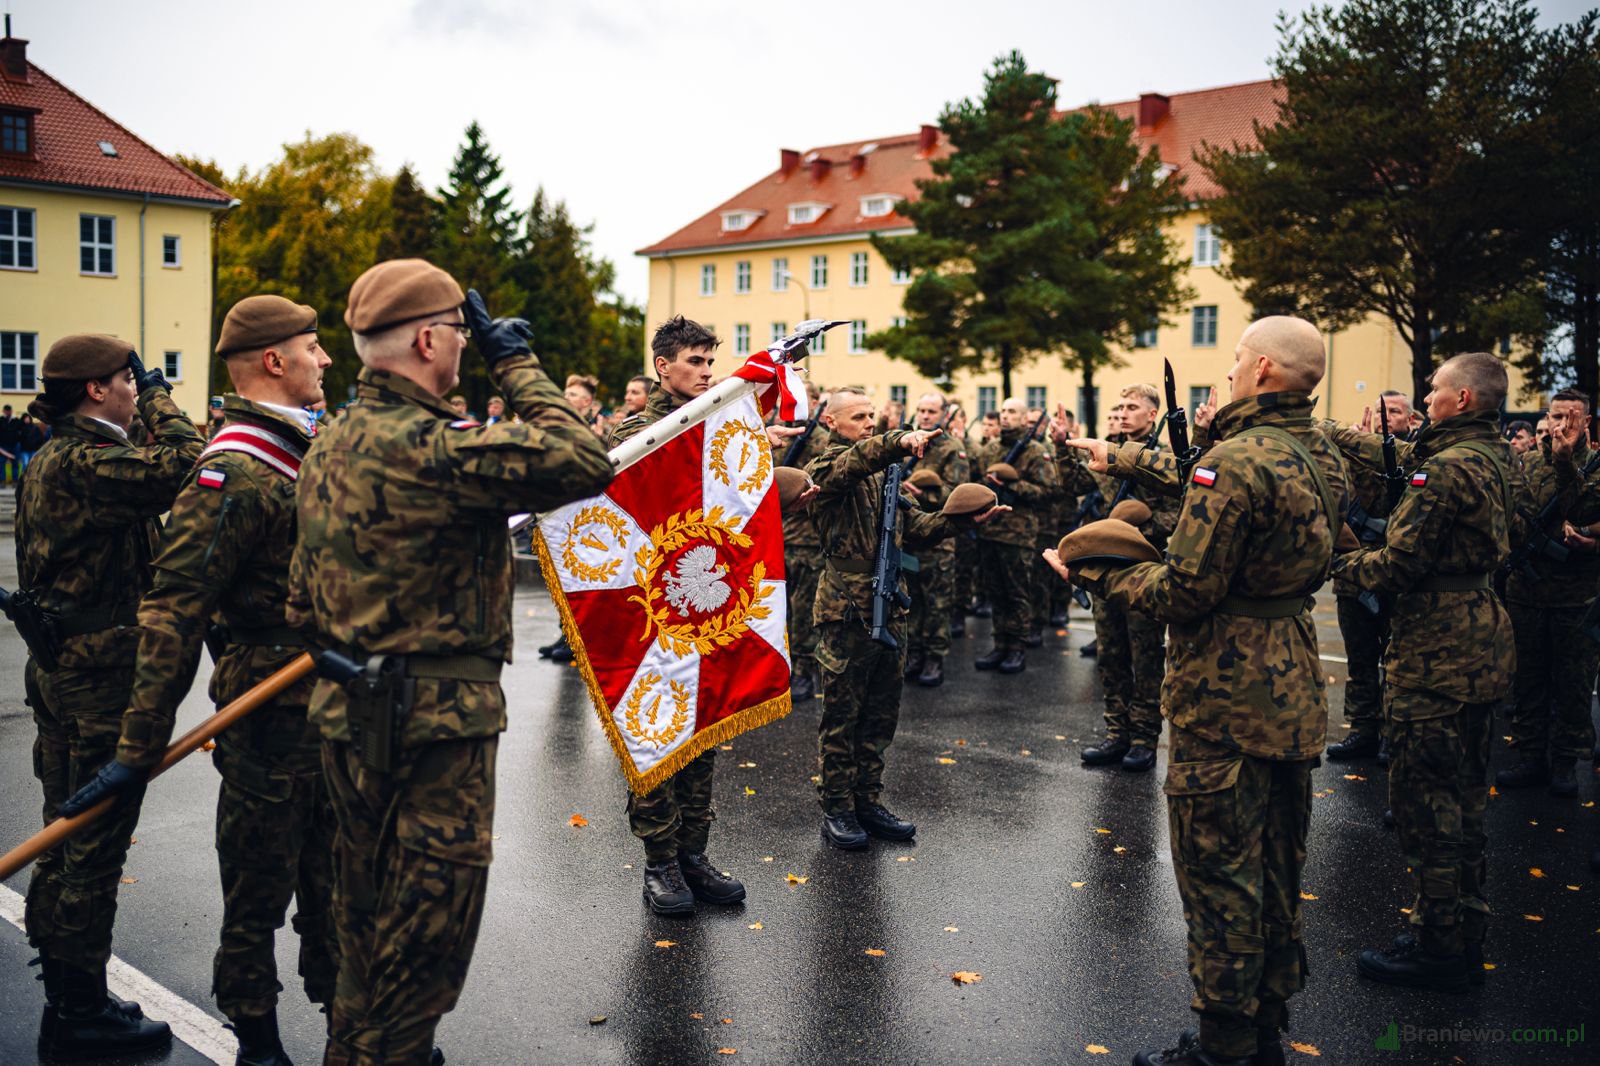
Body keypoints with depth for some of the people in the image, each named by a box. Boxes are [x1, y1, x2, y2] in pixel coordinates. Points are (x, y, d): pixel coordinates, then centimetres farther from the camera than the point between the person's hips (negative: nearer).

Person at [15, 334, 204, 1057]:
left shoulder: (50, 460, 14)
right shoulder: (82, 463, -18)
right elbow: (181, 464, -25)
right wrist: (157, 395, -12)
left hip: (62, 669, 11)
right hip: (99, 676, -11)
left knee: (68, 841, 18)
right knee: (95, 844, -1)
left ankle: (67, 998, 31)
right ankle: (80, 1013, 11)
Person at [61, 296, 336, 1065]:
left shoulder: (311, 448, 11)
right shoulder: (233, 473, -18)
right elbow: (174, 615, -22)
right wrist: (140, 749, -23)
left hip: (330, 707, 9)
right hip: (269, 713, -9)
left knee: (332, 884, 21)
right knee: (258, 893, 7)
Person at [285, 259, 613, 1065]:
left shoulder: (328, 445, 9)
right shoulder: (432, 446, -21)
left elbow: (304, 601, 15)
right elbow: (584, 464, -25)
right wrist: (517, 365, -13)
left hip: (349, 717, 10)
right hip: (434, 725, -9)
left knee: (370, 924, 24)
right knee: (423, 942, 5)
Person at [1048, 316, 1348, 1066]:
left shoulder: (1237, 459, -21)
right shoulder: (1322, 458, 7)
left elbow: (1185, 592, -21)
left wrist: (1097, 576, -7)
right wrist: (1122, 459, 26)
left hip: (1224, 701, -9)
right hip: (1295, 691, 9)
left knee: (1218, 874, 3)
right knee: (1275, 871, 18)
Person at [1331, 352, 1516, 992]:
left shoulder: (1447, 468, -19)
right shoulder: (1495, 460, 11)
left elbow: (1397, 564, -22)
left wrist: (1344, 563, -2)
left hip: (1437, 654, -10)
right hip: (1480, 646, 10)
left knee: (1425, 801, -1)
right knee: (1462, 798, 17)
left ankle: (1438, 947, 8)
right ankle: (1464, 936, 28)